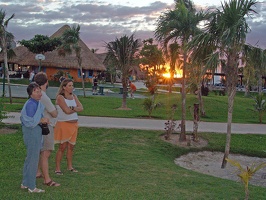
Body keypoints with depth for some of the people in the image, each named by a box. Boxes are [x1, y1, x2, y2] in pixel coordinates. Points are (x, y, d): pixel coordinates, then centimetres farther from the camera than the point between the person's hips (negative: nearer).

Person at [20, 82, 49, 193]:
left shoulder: (38, 103, 10)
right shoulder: (30, 104, -19)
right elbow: (30, 122, -23)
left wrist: (43, 120, 5)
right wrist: (41, 120, -14)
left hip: (36, 133, 10)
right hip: (32, 134, -10)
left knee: (29, 158, 19)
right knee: (33, 159, -1)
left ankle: (25, 183, 32)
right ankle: (31, 187, 10)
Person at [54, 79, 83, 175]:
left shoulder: (74, 96, 10)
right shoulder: (60, 97, -10)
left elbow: (81, 108, -1)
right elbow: (67, 111, -20)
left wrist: (72, 108, -17)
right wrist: (76, 109, -4)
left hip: (74, 124, 6)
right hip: (63, 124, -6)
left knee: (71, 146, 11)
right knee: (62, 147, -4)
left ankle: (70, 166, 23)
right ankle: (57, 168, 5)